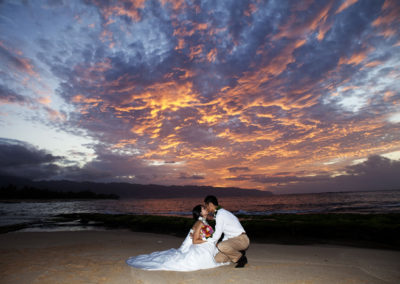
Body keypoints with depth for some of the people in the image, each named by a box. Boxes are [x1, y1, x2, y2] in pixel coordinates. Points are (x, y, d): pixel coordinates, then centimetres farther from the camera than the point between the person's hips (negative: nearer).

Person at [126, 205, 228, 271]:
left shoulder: (204, 222, 11)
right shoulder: (199, 223, -18)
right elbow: (194, 241, -18)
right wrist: (208, 240, -17)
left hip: (206, 249, 10)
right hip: (200, 250, -10)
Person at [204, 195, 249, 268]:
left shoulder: (219, 215, -18)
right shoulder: (222, 213, 13)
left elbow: (217, 235, -17)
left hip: (241, 239, -9)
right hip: (234, 240, 9)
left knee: (221, 246, -34)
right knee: (217, 259, -1)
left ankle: (240, 257, -8)